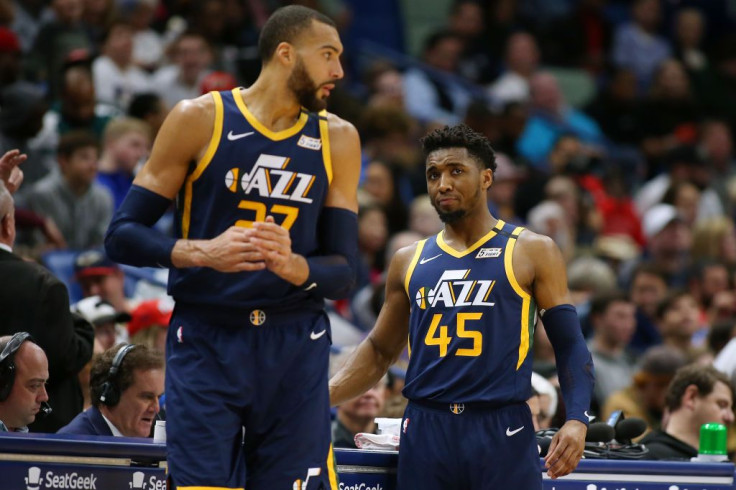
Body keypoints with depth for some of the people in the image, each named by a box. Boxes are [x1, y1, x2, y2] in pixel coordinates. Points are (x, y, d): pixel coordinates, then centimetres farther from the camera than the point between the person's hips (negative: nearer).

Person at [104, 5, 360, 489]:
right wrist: (202, 252, -22)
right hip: (206, 342, -3)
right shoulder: (201, 119, -3)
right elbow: (122, 235, -4)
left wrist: (293, 266, -18)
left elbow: (344, 273, 4)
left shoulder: (337, 139, 6)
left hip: (296, 347, 3)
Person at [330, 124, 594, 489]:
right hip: (425, 431, 3)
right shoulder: (409, 261, 14)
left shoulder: (530, 252, 3)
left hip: (501, 432, -3)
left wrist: (577, 420, -14)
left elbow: (569, 344, 1)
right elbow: (379, 351, 21)